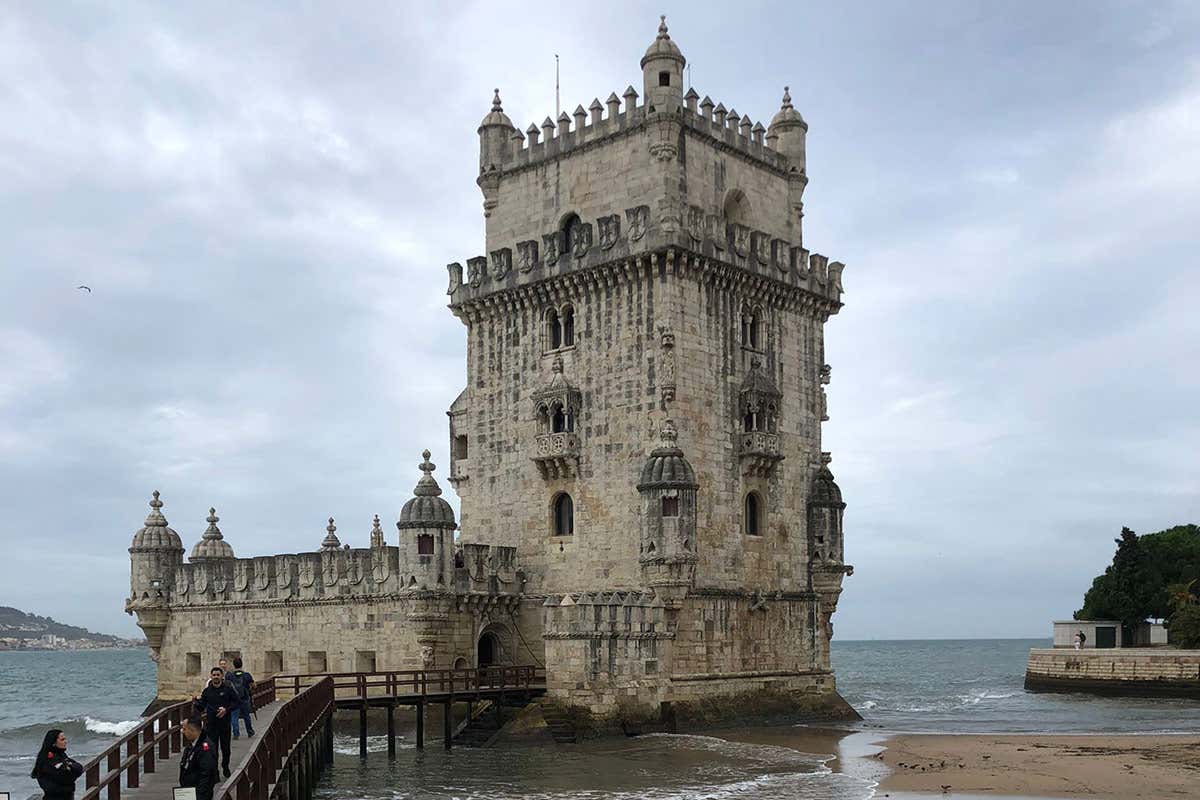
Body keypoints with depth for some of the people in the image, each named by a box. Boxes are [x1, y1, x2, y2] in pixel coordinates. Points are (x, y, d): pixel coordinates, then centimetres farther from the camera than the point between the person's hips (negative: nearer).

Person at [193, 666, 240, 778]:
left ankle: (225, 768, 30)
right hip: (211, 724, 1)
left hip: (225, 723, 0)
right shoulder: (207, 691, 3)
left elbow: (237, 702, 0)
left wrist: (226, 709, -13)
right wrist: (196, 702, -15)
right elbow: (201, 707, 5)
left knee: (225, 747, 10)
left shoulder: (228, 689, -2)